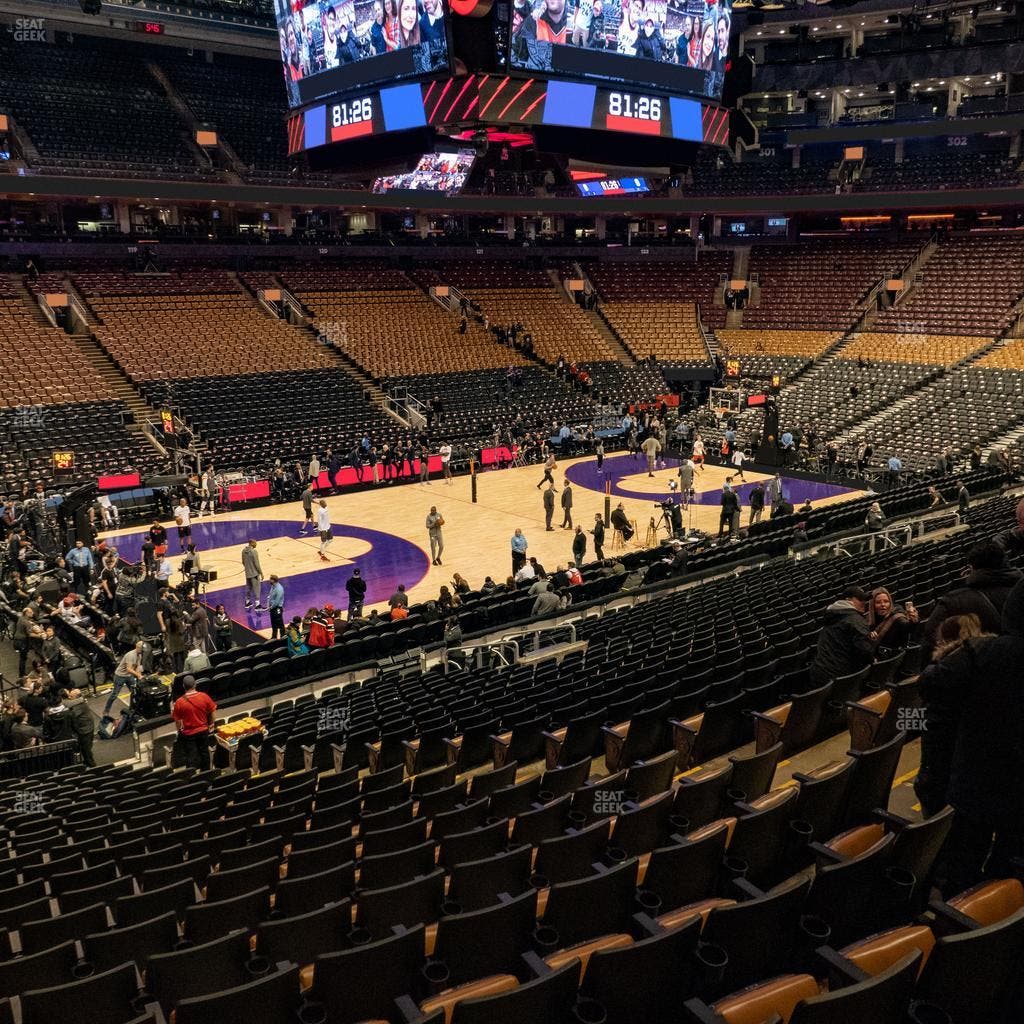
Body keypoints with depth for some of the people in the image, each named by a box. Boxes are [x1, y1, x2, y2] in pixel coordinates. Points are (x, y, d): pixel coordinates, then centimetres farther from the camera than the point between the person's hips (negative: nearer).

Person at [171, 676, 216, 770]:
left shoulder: (179, 702, -21)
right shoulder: (204, 697, -15)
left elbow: (177, 720, -10)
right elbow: (212, 712, -3)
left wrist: (179, 729, 10)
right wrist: (210, 725, 14)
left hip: (188, 733, -3)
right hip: (203, 730, 3)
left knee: (191, 756, 10)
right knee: (204, 752, 21)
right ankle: (205, 773, 36)